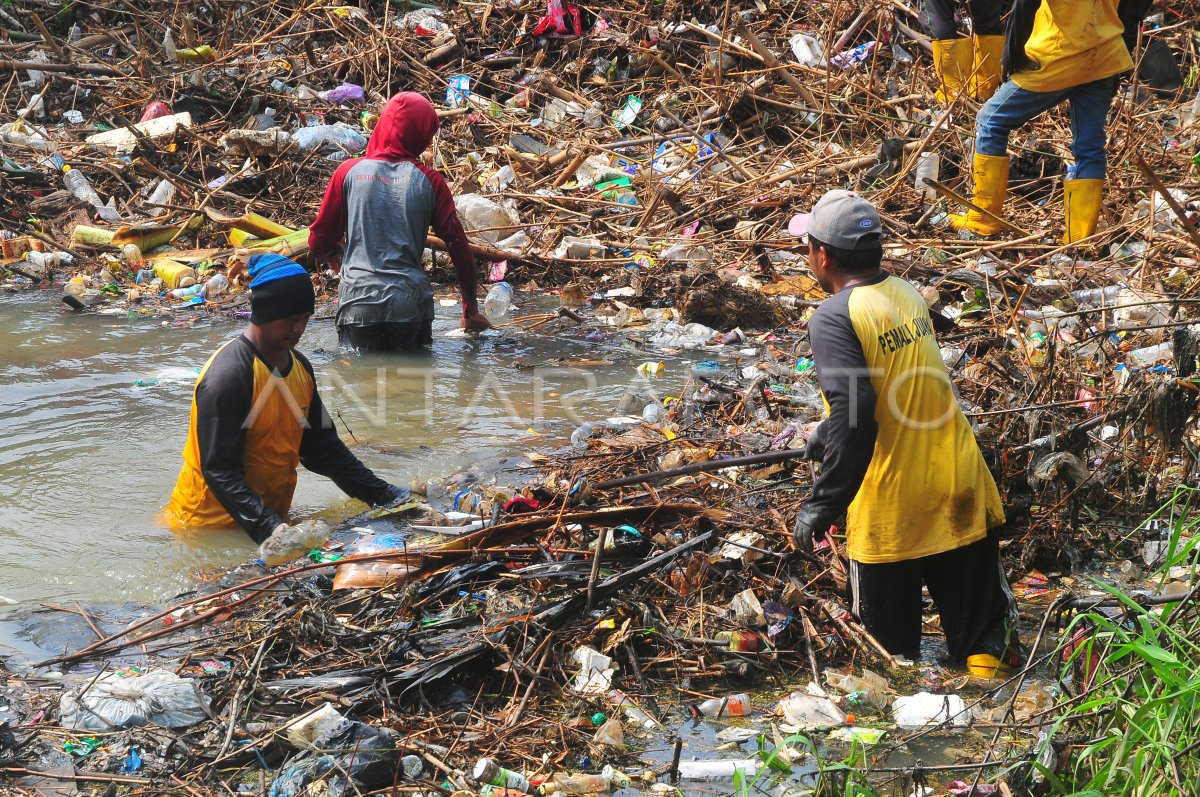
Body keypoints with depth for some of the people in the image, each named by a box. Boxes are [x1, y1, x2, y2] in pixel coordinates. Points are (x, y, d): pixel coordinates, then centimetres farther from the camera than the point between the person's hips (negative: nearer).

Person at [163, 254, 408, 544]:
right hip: (210, 525, -7)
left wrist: (383, 495, 6)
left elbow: (323, 448, 15)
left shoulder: (300, 367, 8)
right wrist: (267, 526, -36)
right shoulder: (227, 375, -20)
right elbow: (219, 469, -24)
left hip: (273, 518, 7)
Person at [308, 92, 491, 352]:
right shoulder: (430, 181, 2)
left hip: (358, 301, 0)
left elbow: (320, 241, 6)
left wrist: (335, 261, 30)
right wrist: (471, 310, 11)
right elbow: (458, 245, 1)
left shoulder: (350, 171, 2)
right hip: (410, 304, 0)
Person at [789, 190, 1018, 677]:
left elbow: (855, 419, -25)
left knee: (891, 655, 11)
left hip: (891, 512, -6)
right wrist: (826, 436, 33)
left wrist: (822, 506, -18)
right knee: (982, 630, 15)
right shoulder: (908, 295, 7)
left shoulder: (834, 318, -16)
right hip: (962, 492, 6)